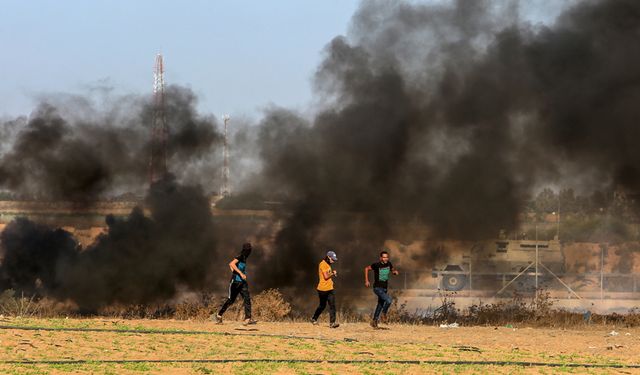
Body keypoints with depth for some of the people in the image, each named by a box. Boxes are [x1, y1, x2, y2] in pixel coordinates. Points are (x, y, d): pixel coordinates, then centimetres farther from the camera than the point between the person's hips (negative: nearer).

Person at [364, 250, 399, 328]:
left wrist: (395, 271, -4)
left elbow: (392, 270, 21)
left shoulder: (388, 264, 1)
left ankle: (374, 321, 29)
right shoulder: (377, 265, -14)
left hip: (384, 289, 7)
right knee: (388, 300, -24)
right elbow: (367, 268, -1)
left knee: (380, 305, 15)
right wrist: (366, 281, -3)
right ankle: (384, 314, -1)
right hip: (377, 288, -6)